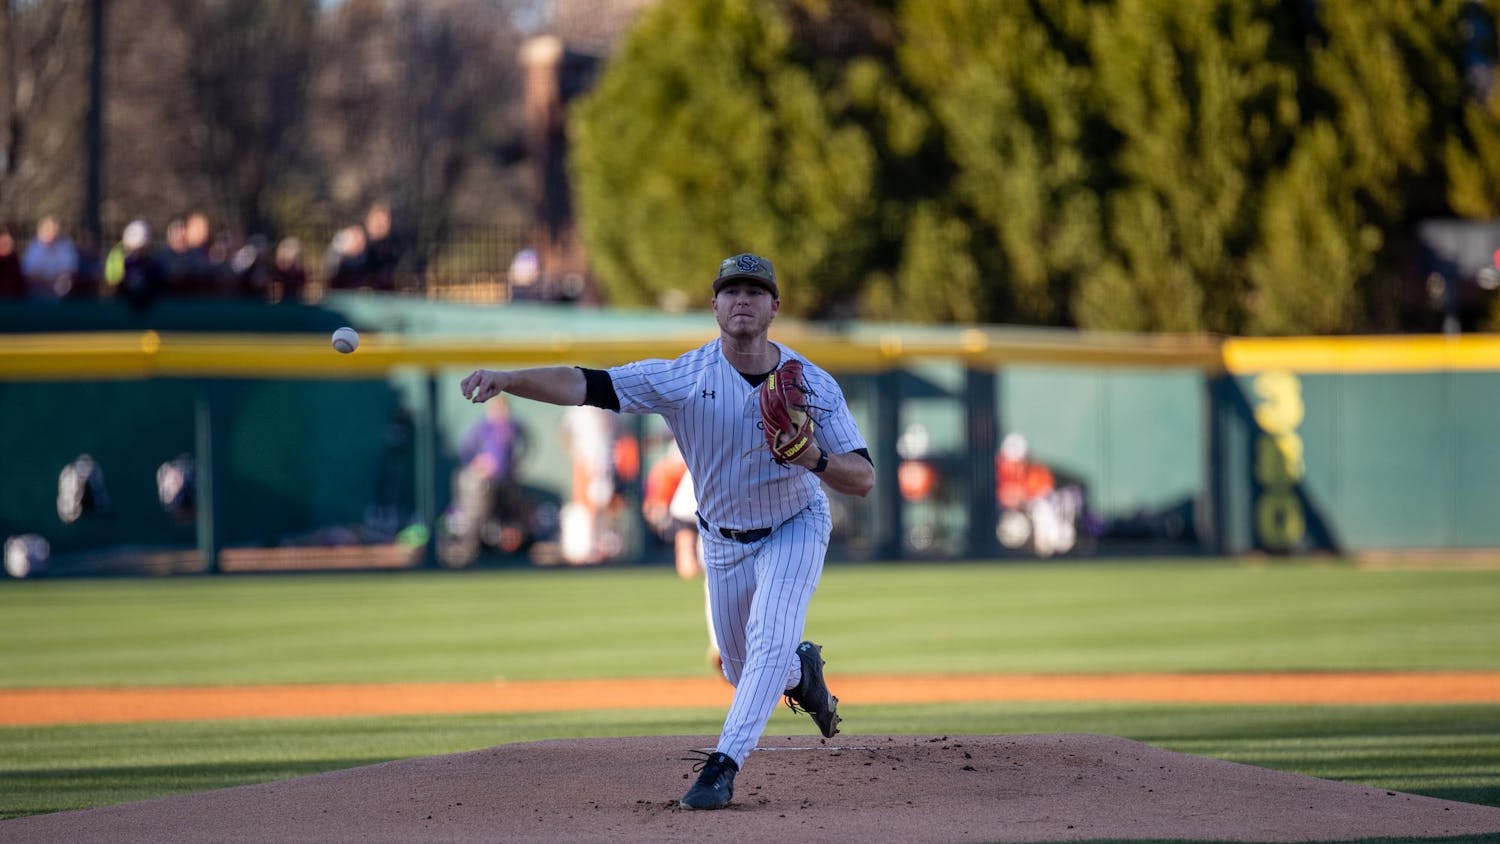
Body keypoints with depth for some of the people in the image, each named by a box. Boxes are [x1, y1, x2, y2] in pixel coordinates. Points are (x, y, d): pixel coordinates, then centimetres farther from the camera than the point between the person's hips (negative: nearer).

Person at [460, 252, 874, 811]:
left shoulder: (814, 386, -22)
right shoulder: (685, 377, -23)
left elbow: (863, 480, -23)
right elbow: (587, 385, -33)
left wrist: (816, 460, -45)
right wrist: (506, 380, -49)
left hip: (795, 529, -2)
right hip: (723, 541, 2)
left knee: (770, 644, -23)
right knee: (741, 670, 14)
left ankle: (723, 765, -18)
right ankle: (801, 672, 48)